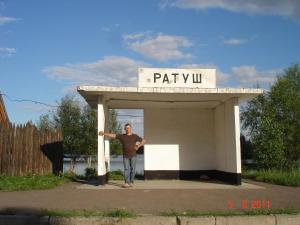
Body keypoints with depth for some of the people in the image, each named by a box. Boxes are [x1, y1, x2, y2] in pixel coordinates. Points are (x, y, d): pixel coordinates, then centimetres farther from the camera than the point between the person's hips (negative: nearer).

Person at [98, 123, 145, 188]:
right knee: (126, 169, -5)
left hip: (133, 155, 0)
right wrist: (104, 133, -5)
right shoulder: (121, 136, 6)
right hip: (125, 156, 0)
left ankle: (131, 182, 7)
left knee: (132, 169, 0)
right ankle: (126, 183, -8)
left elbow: (143, 141, 9)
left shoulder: (135, 136, 5)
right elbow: (113, 135, 1)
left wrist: (138, 146, -3)